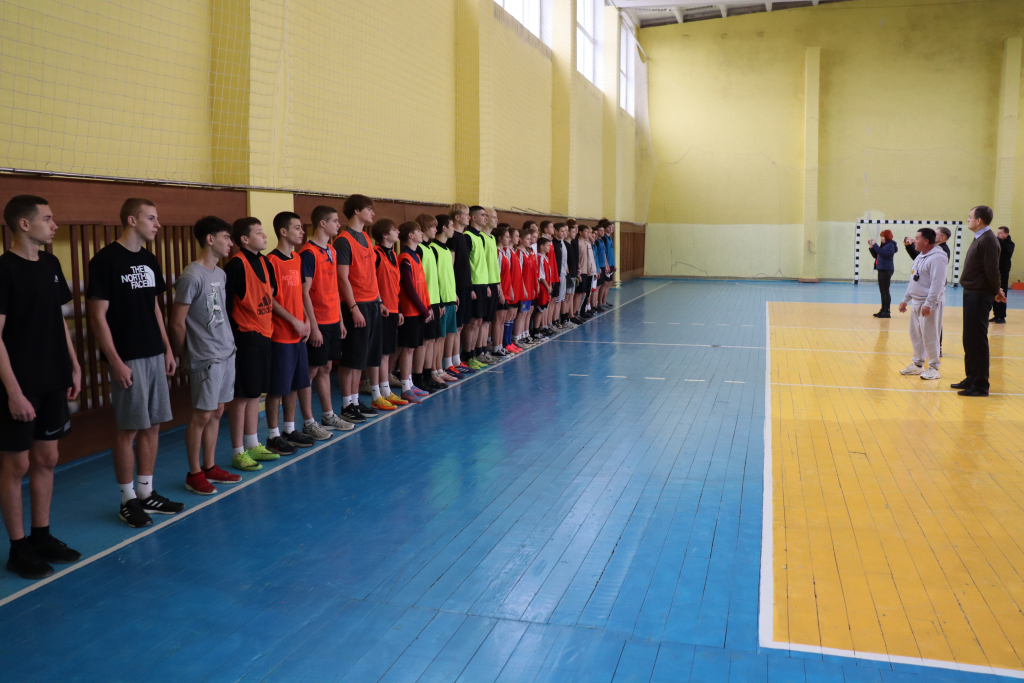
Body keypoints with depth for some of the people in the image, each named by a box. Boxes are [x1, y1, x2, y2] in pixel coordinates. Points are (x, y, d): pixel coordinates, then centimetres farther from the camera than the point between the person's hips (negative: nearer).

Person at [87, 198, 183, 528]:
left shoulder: (149, 260, 11)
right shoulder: (105, 261, -11)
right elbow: (98, 316, -13)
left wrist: (168, 349, 14)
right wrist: (115, 361, -16)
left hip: (154, 355, 7)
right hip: (127, 359, -7)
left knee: (152, 426, 11)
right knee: (128, 429, 1)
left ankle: (146, 493, 22)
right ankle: (128, 500, 13)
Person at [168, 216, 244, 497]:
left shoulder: (221, 274, 11)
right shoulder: (191, 277, -15)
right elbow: (176, 323, -13)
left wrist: (228, 343, 12)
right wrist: (187, 357, -4)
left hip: (226, 353, 8)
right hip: (206, 358, -8)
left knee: (216, 413, 14)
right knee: (201, 416, 1)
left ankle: (210, 467, 25)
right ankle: (194, 474, 13)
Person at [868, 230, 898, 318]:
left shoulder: (890, 245, -10)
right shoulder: (883, 245, 17)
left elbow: (882, 253, -24)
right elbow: (876, 255, 22)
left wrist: (875, 245, -17)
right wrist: (871, 247, 10)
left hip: (886, 270, -9)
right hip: (881, 270, 9)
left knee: (885, 291, -8)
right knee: (882, 292, 12)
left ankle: (887, 312, -7)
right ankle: (883, 310, 17)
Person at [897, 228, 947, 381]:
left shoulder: (937, 257, -16)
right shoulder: (920, 257, 15)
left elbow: (937, 283, -22)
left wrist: (928, 304, -26)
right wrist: (906, 299, 21)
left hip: (930, 304, -9)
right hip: (916, 302, 9)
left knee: (929, 336, -5)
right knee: (915, 334, 14)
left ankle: (933, 368, 4)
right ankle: (918, 364, 25)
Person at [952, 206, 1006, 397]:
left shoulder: (988, 240, -17)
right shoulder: (979, 239, 14)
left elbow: (992, 271, -20)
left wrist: (996, 291, -6)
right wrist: (996, 290, 10)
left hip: (980, 296, -10)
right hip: (971, 295, 10)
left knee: (978, 340, -4)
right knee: (970, 339, 16)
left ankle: (980, 385, 2)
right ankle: (972, 378, 27)